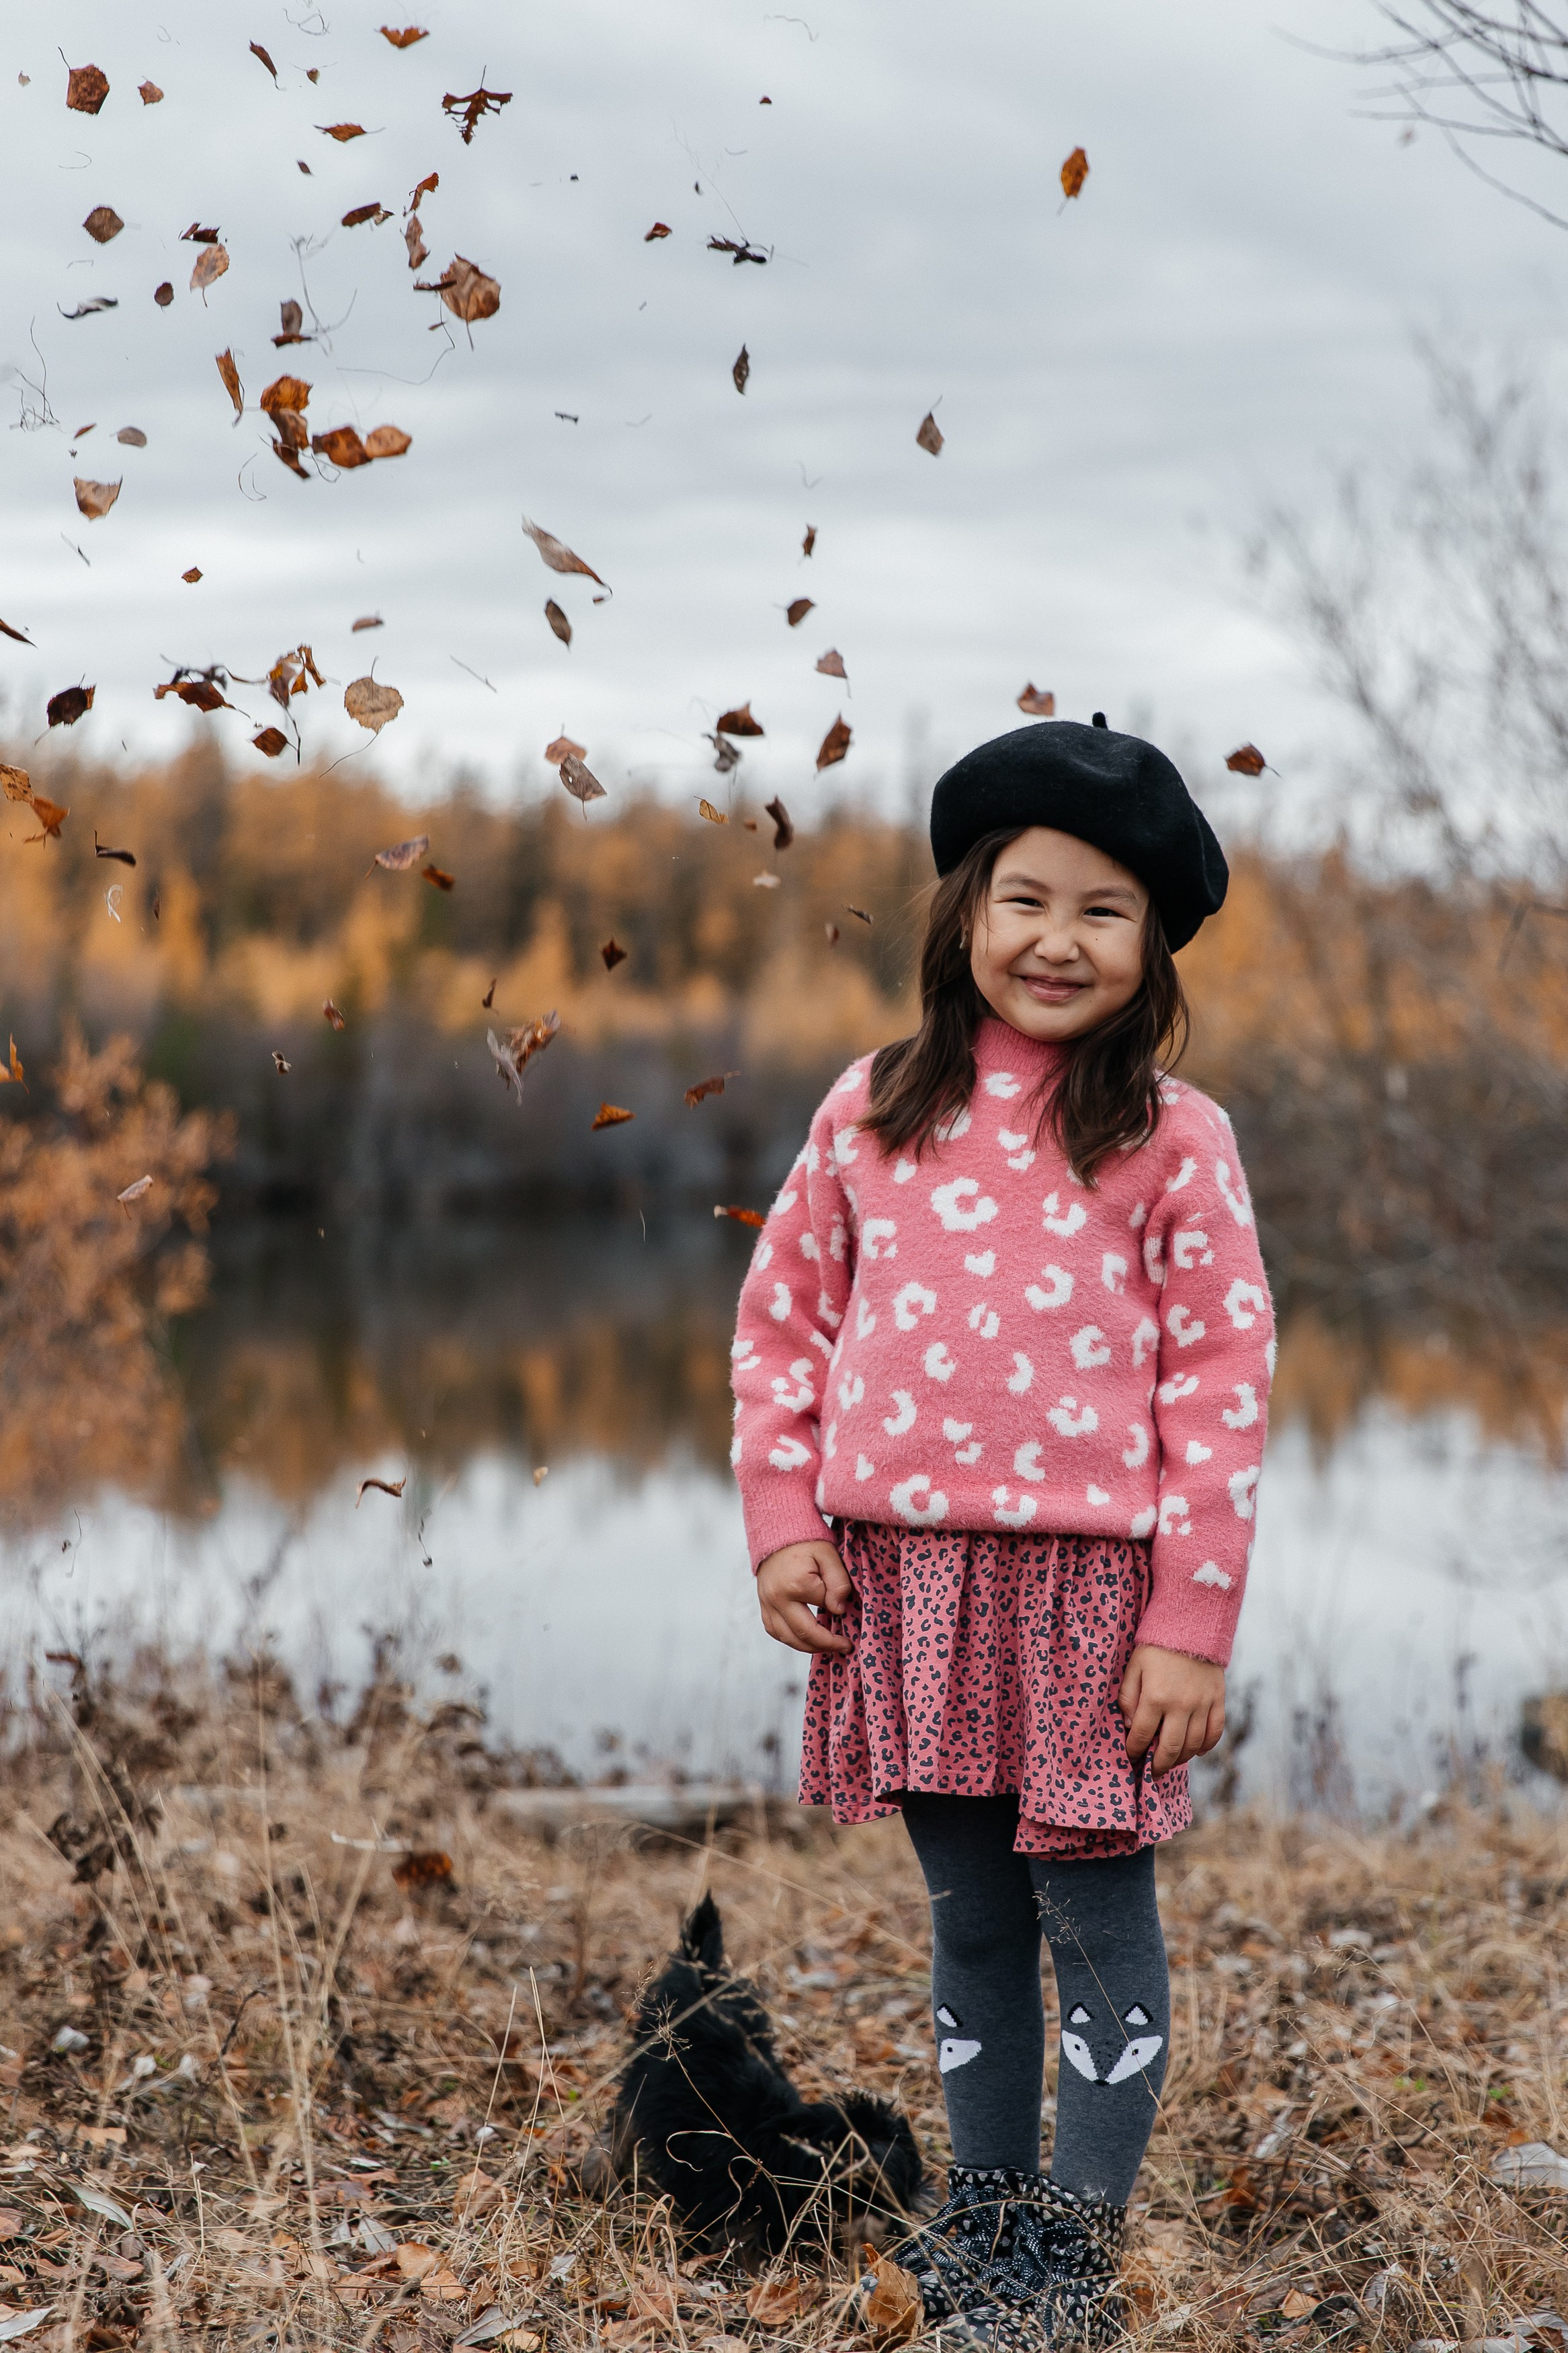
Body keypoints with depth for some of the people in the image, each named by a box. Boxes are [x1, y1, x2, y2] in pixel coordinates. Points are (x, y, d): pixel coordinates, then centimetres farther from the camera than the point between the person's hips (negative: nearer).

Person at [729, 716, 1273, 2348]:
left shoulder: (1173, 1140, -3)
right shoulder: (872, 1112, 6)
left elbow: (1222, 1387, -5)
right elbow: (782, 1320, 11)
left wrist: (1192, 1624, -9)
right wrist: (782, 1526, 2)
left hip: (1087, 1578, -3)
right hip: (900, 1572, 3)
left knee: (1094, 1915, 3)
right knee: (970, 1915, 15)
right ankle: (983, 2214, 29)